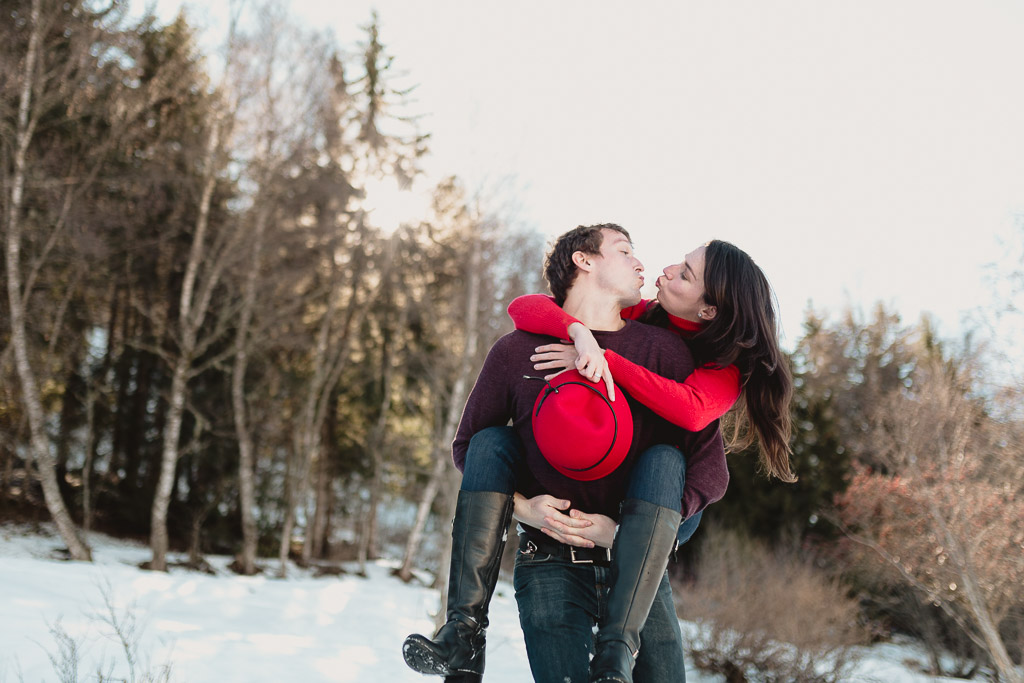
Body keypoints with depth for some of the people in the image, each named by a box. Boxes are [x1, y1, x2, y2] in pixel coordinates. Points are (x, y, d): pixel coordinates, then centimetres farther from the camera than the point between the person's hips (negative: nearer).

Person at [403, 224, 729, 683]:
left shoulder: (660, 350, 3)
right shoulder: (517, 351, 3)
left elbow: (711, 471, 0)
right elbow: (466, 448, 14)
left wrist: (621, 525, -10)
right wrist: (520, 505, -4)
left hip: (636, 570, 1)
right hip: (550, 563, -1)